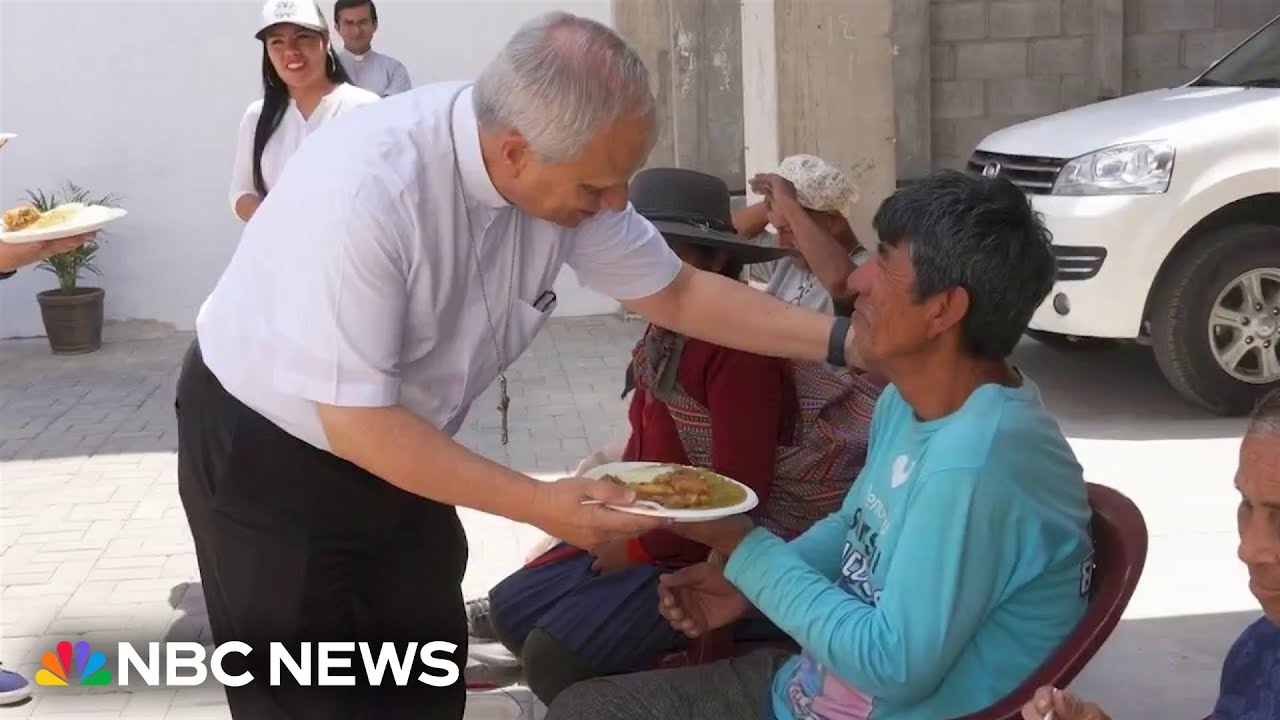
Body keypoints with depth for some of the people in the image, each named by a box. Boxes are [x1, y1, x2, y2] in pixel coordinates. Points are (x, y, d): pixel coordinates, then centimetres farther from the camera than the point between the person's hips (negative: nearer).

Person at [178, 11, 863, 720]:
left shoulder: (566, 169, -17)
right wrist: (540, 504, -32)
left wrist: (844, 340, -9)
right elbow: (357, 422, -32)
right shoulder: (363, 190, -36)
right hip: (263, 447, -6)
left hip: (394, 442, 6)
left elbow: (676, 291, -2)